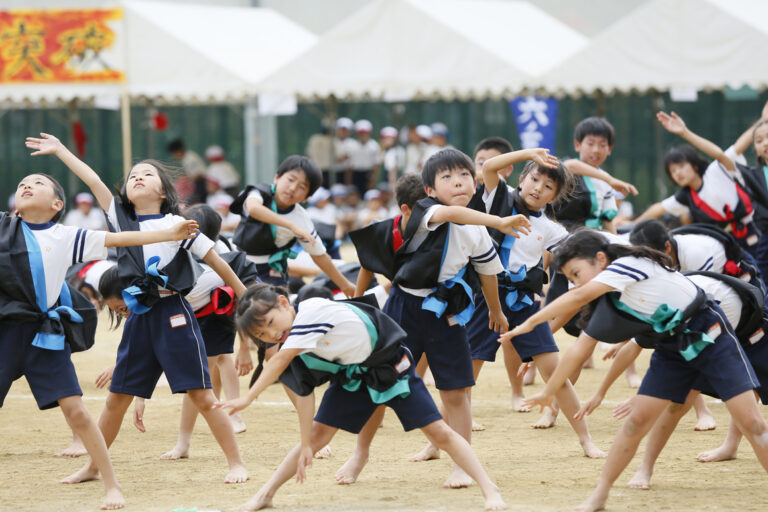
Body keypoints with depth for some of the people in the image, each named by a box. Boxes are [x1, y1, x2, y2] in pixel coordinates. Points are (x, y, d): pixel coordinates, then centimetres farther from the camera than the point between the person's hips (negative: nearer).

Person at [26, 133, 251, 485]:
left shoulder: (177, 225, -3)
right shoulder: (122, 220, 10)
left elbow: (215, 261, 3)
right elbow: (93, 181, 7)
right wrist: (59, 150, 8)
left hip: (174, 315, -4)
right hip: (139, 319, 4)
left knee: (202, 395, -6)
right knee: (117, 398, 8)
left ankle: (236, 463, 1)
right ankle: (92, 467, 19)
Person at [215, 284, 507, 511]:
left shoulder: (312, 311, -32)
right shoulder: (291, 345, -9)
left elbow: (280, 362, -36)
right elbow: (304, 394, -4)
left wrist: (248, 399, -34)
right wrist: (305, 446, -7)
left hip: (391, 366, -6)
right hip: (352, 375, 6)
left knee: (438, 432, -6)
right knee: (317, 433, 0)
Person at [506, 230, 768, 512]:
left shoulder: (631, 264, -22)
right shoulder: (606, 305, 1)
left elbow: (580, 296, -30)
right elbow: (579, 350, 8)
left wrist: (531, 322, -28)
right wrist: (548, 391, 10)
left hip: (711, 337, -7)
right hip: (671, 349, 7)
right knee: (637, 419, -4)